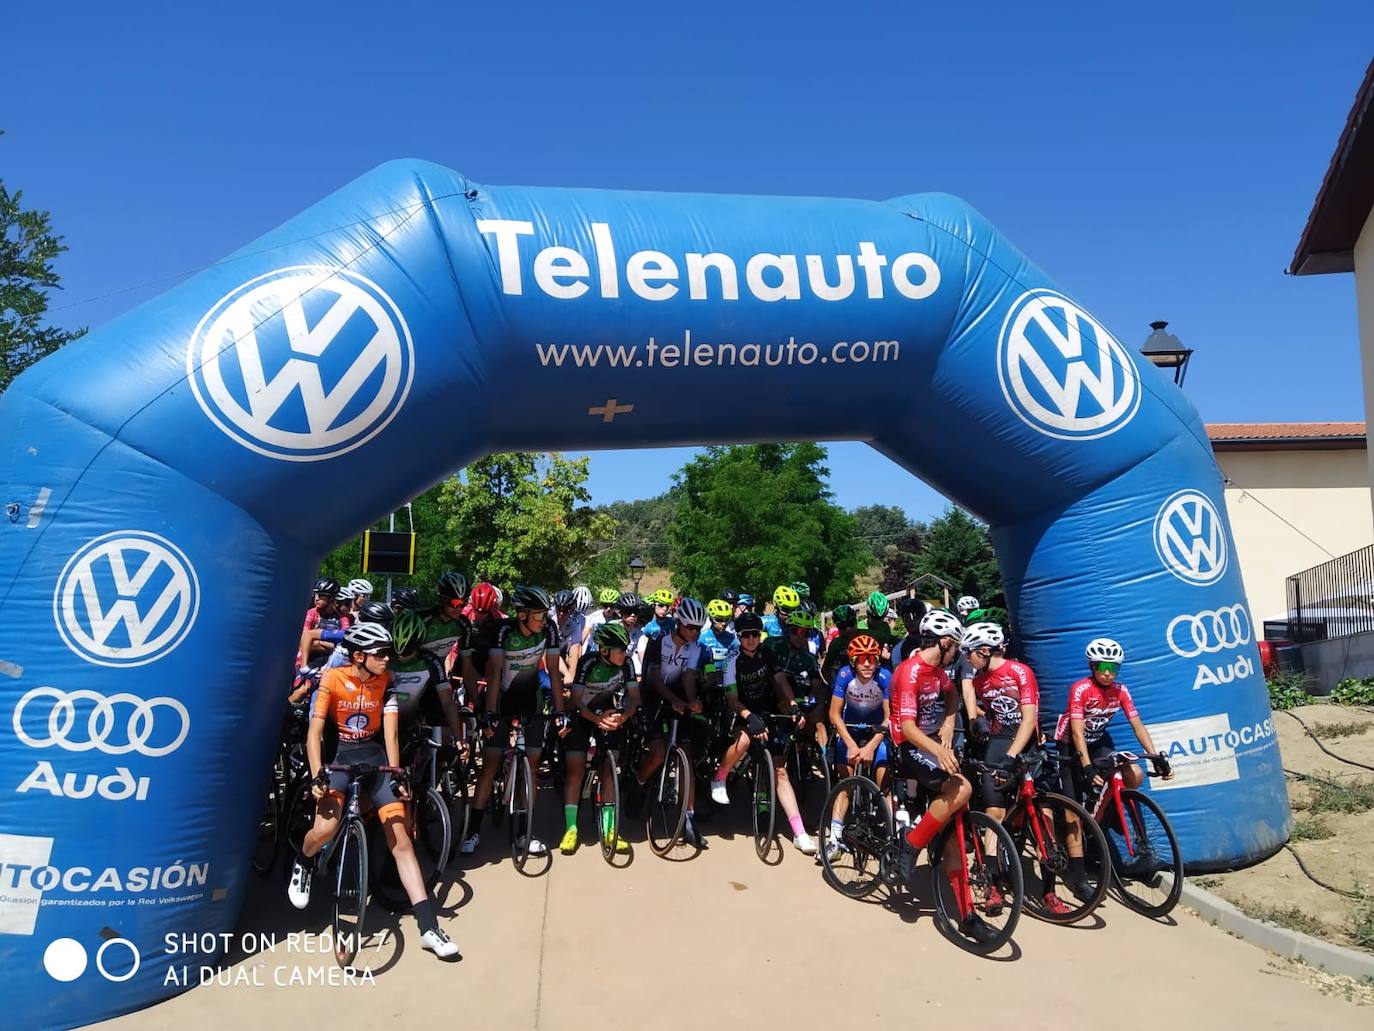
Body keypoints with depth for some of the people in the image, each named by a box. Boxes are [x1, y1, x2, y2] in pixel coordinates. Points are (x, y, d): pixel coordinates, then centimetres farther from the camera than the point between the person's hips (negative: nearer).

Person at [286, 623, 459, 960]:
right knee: (325, 828, -28)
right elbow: (314, 732, -15)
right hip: (338, 756, -2)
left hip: (375, 756, 2)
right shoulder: (332, 679, -13)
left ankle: (428, 927, -6)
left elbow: (390, 732, -11)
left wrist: (397, 774, -21)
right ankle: (303, 864, 13)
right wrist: (317, 776, -27)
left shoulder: (386, 681, -7)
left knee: (401, 839, -7)